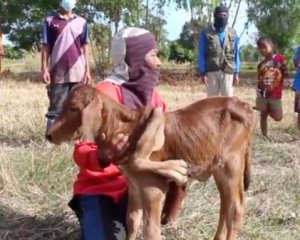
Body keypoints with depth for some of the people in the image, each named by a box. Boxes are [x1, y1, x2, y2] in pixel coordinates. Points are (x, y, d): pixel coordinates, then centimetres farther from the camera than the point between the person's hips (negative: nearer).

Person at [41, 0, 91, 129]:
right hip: (58, 73, -2)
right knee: (55, 107, 1)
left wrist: (87, 70, 7)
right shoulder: (50, 20, 3)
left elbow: (84, 48, 11)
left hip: (78, 72, 2)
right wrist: (44, 69, -4)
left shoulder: (81, 22, 9)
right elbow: (45, 46, 3)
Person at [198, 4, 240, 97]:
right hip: (211, 71, -1)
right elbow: (201, 54, 1)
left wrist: (236, 72, 4)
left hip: (228, 71, 2)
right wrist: (202, 72, -6)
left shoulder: (233, 33, 10)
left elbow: (236, 54, 10)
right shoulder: (206, 32, 2)